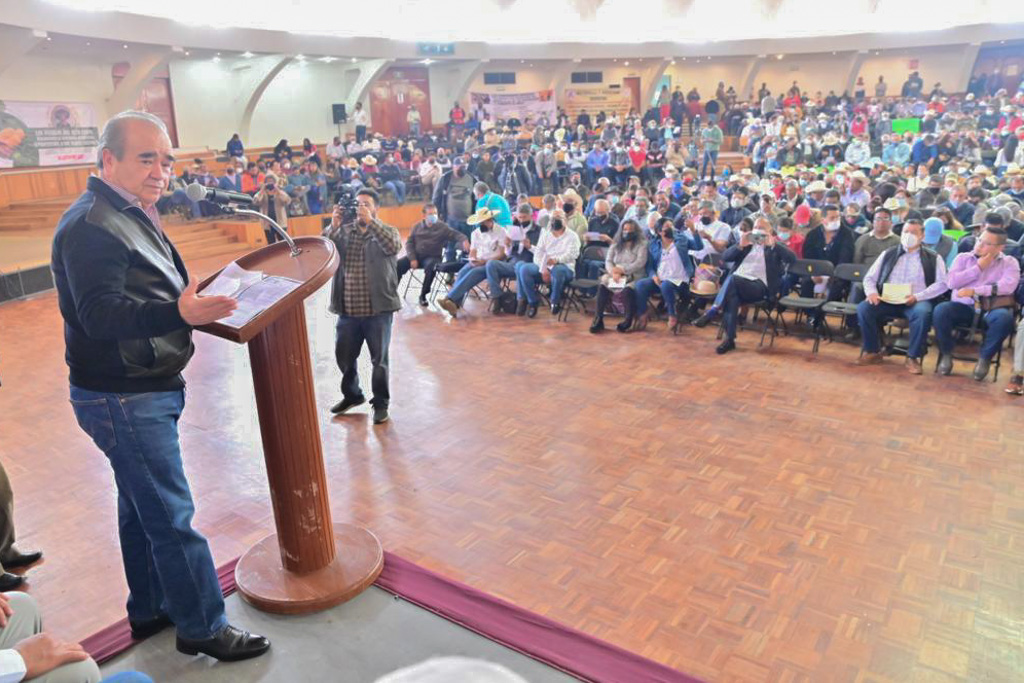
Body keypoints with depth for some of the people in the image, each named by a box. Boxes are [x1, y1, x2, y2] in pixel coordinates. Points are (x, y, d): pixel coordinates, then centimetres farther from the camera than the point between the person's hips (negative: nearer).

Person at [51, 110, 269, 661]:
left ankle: (150, 610, 35)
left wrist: (195, 298, 14)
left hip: (143, 392, 10)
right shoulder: (91, 225, -18)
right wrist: (179, 312, -43)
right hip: (122, 399, -10)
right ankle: (203, 627, 10)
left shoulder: (132, 215, 14)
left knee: (143, 508, 20)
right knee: (172, 516, -3)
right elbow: (100, 314, -29)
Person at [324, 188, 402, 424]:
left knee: (379, 359, 6)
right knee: (344, 356, 15)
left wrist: (370, 221, -26)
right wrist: (333, 226, -17)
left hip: (378, 309, -3)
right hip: (347, 310, 4)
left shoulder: (387, 231, 0)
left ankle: (381, 402, 23)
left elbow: (394, 247, -22)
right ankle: (351, 394, 38)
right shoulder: (343, 231, 7)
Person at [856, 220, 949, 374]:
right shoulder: (888, 254, 17)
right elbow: (869, 278, 13)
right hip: (887, 300, 2)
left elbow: (941, 284, 0)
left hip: (916, 301, -2)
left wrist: (917, 296, -16)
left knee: (923, 313, -37)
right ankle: (872, 352, -10)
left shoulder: (933, 258, 11)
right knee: (863, 308, -27)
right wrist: (871, 292, -10)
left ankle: (912, 357, -20)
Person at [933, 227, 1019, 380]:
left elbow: (1008, 285, -9)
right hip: (963, 307, 1)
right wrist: (978, 268, -3)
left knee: (1005, 317, -36)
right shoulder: (963, 258, 14)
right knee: (940, 310, -32)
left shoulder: (1009, 262, 11)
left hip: (991, 309, -1)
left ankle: (985, 358, -12)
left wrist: (974, 291, -18)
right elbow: (951, 282, -1)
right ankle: (946, 354, -10)